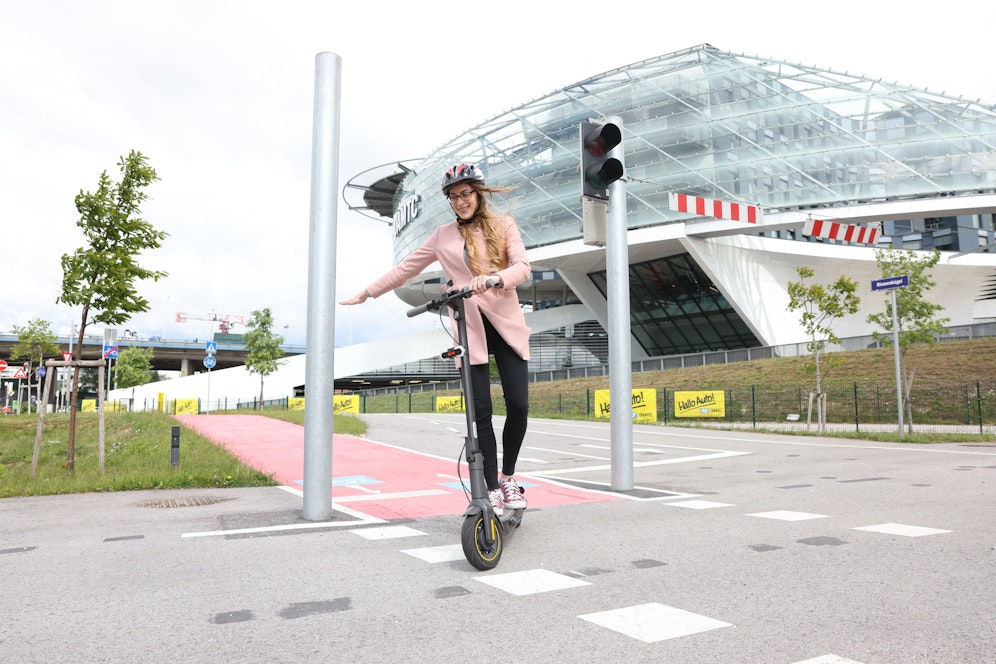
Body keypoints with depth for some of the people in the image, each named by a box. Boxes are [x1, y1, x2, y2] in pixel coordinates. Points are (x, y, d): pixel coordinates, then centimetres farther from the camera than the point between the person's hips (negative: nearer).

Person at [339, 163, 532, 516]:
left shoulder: (503, 225, 9)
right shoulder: (444, 236, 13)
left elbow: (523, 266, -5)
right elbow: (406, 268, 19)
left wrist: (495, 277, -25)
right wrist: (366, 293, 21)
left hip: (507, 324, 0)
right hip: (469, 329, 1)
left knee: (518, 405, -7)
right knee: (480, 412, -4)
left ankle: (508, 476, 15)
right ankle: (492, 491, 6)